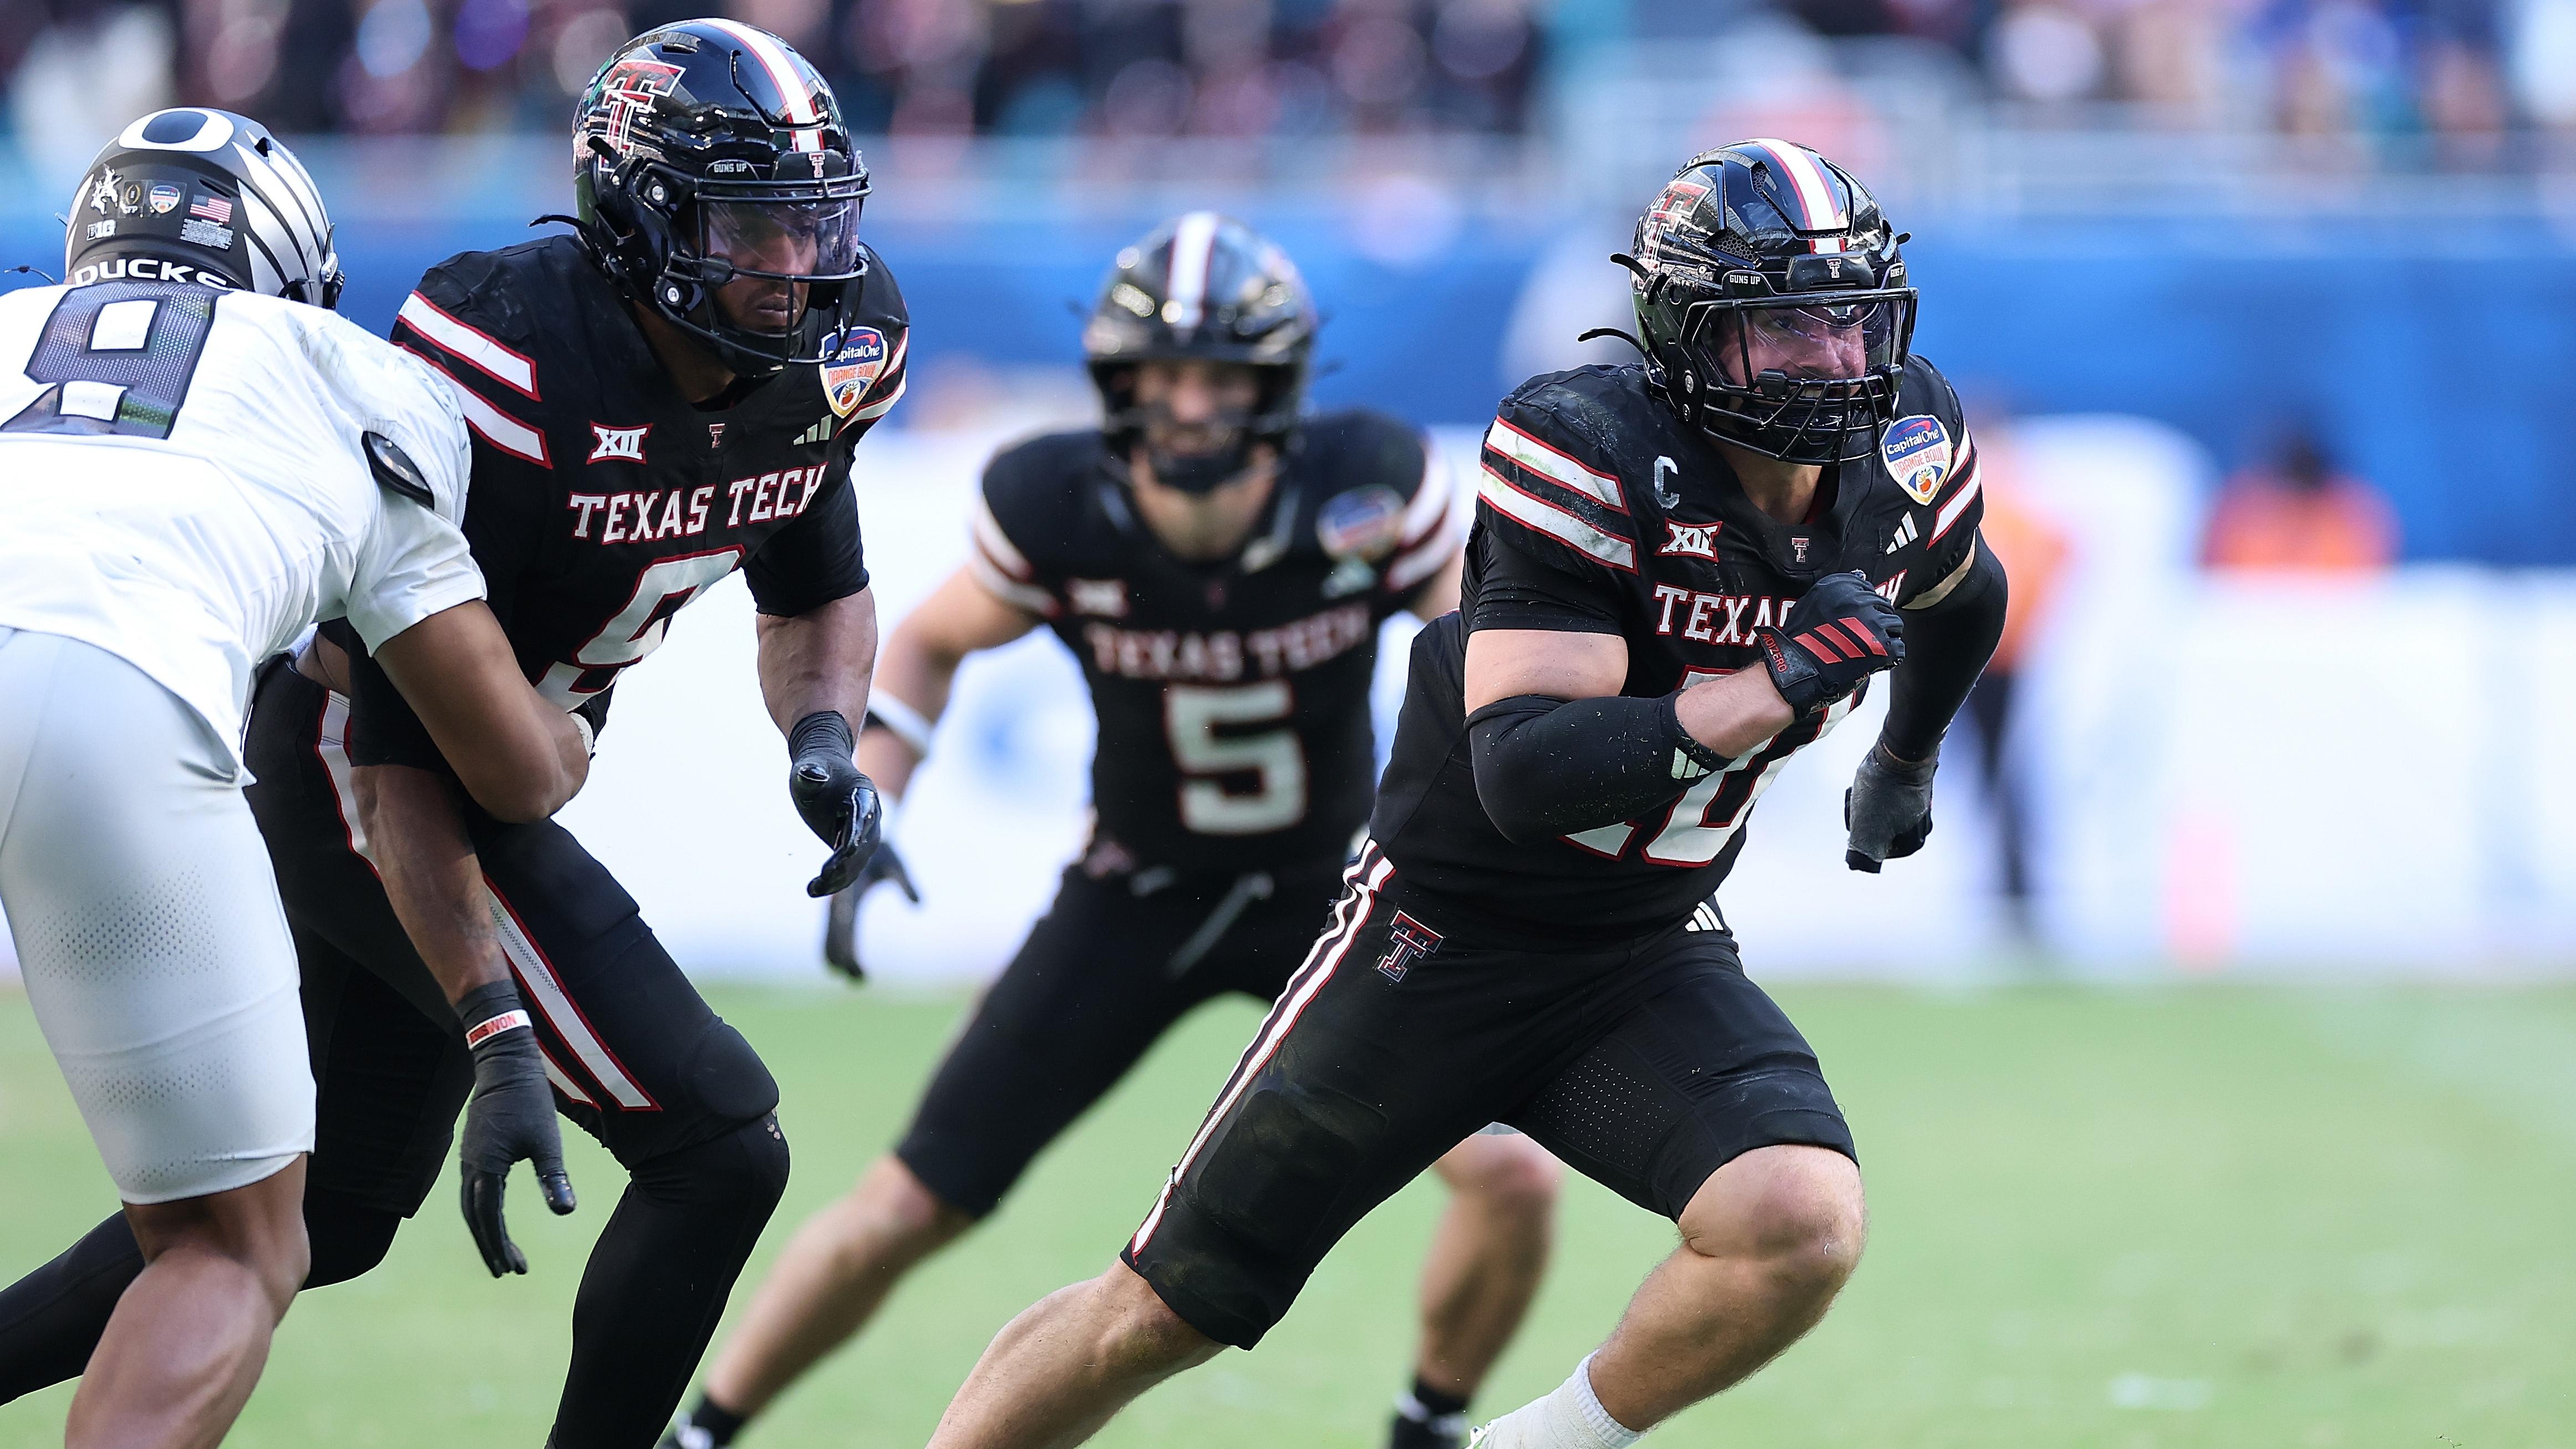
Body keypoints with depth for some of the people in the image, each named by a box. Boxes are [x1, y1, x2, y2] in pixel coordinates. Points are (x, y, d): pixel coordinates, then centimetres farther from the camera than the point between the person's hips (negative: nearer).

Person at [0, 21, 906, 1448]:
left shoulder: (815, 374, -5)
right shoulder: (513, 384, -29)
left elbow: (819, 596, 16)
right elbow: (409, 755, -28)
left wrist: (823, 734, -8)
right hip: (358, 779, -9)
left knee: (334, 1210, 18)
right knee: (716, 1149, -12)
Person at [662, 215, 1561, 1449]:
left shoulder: (1366, 491, -23)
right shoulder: (1059, 512, -21)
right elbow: (931, 645, 0)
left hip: (1329, 887, 0)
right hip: (1137, 892, 0)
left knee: (1511, 1173, -18)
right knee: (909, 1208, -4)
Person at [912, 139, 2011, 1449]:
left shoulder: (1902, 452, -6)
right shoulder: (1592, 455, -24)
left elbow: (1963, 594, 21)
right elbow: (1525, 771, -32)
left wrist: (1906, 762, 36)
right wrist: (1773, 688, -36)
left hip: (1648, 955, 4)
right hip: (1445, 937, -4)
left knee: (1802, 1225, -24)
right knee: (1163, 1313, 2)